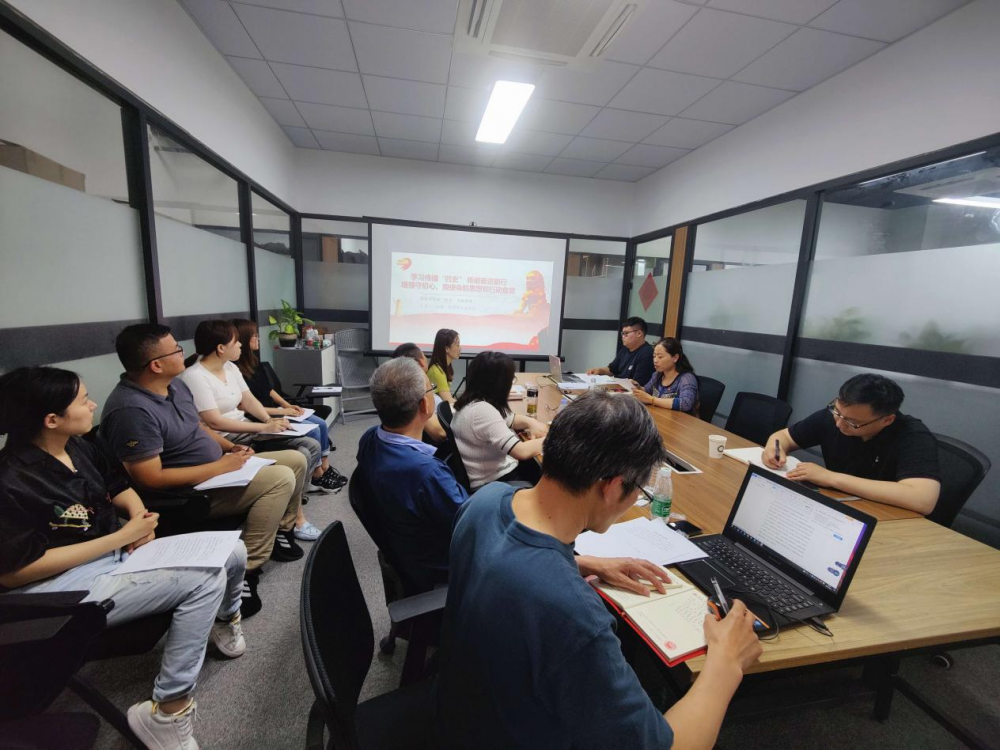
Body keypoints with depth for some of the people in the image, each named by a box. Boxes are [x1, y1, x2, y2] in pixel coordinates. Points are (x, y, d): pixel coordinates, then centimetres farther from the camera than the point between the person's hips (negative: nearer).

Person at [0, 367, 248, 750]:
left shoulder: (78, 447, 3)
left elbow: (118, 486, 17)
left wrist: (139, 515, -5)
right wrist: (124, 536, -21)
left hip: (118, 555, 8)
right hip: (68, 585, -8)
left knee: (232, 552, -3)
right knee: (206, 577, -25)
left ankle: (224, 620, 29)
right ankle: (167, 713, -9)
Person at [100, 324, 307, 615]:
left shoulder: (175, 384, 3)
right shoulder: (131, 410, -26)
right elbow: (151, 479, -27)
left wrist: (231, 447, 1)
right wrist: (219, 466, -23)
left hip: (216, 469, 9)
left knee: (295, 459, 6)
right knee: (281, 478, -27)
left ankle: (282, 531, 21)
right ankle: (244, 572, -18)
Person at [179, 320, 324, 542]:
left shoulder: (231, 368, 10)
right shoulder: (194, 377, -16)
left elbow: (249, 400, 9)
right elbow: (215, 422, -22)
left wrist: (270, 420, -10)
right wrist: (265, 427, -23)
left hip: (247, 431, 8)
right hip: (224, 440, -8)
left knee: (311, 447, -7)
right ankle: (295, 518, -3)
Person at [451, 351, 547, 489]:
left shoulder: (477, 401, 1)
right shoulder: (482, 410, -28)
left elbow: (508, 419, 17)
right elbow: (522, 451, -31)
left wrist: (531, 422, -3)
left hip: (498, 469, 9)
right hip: (494, 482, -9)